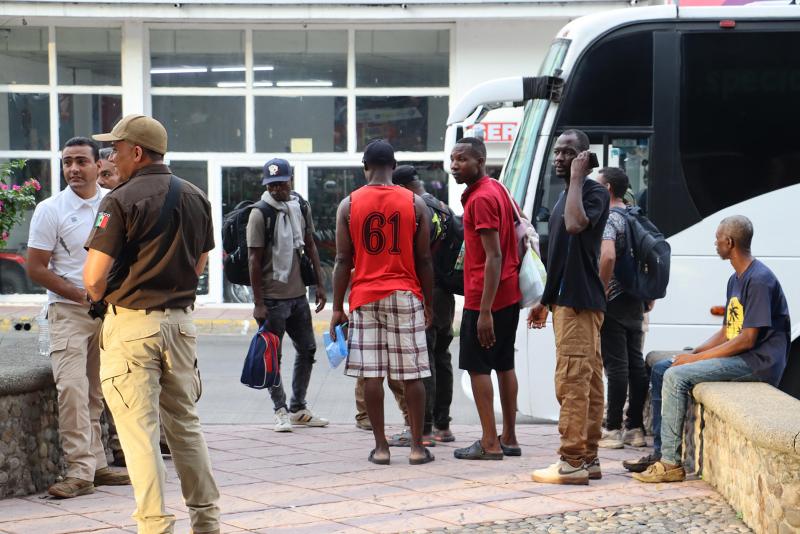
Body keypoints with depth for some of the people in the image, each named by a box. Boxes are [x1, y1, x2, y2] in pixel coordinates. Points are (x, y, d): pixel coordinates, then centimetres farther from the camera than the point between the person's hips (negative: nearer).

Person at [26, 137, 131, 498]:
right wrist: (82, 295, -13)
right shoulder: (50, 210, -4)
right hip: (68, 311, -4)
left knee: (97, 394, 8)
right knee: (72, 388, -16)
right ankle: (80, 471, -14)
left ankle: (96, 466, 15)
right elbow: (36, 269, -6)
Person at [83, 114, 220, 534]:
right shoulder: (195, 197, 8)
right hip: (181, 319, 6)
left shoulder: (121, 201, -13)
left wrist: (98, 298, 5)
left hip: (131, 324, -6)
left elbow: (94, 277, -15)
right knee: (184, 421, 16)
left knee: (138, 428, -2)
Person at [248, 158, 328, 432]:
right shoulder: (260, 214, -12)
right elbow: (254, 259, -13)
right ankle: (281, 411, 9)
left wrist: (318, 284, 10)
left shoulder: (302, 207, 6)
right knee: (273, 355, -1)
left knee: (307, 350, 11)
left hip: (298, 295, 7)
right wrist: (258, 303, -15)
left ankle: (298, 408, 23)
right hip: (272, 297, -6)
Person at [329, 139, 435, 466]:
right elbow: (424, 260, 3)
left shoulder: (349, 205, 1)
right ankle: (417, 446, 6)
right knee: (411, 374, 4)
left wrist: (338, 308, 5)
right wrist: (428, 304, 12)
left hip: (365, 296, 0)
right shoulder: (415, 204, 1)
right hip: (405, 296, 0)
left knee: (371, 375, 3)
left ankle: (381, 447, 4)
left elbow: (343, 260, 0)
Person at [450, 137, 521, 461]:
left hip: (483, 298, -10)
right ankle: (509, 438, 18)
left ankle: (490, 443, -5)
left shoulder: (481, 198, -17)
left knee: (477, 366, -5)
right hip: (509, 295, 10)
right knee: (504, 364, 13)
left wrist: (485, 311, -24)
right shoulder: (497, 189, 13)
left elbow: (494, 257, -22)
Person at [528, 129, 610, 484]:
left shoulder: (595, 193, -9)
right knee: (587, 381, 10)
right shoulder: (564, 196, 20)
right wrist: (545, 301, 24)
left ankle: (572, 462, -11)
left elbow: (575, 224, -30)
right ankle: (588, 459, 12)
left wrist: (576, 177, -19)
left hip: (579, 302, -10)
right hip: (565, 301, 10)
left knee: (572, 381, -11)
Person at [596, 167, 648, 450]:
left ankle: (613, 430, -3)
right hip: (635, 302, 9)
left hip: (612, 302, -9)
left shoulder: (607, 219, -13)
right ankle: (636, 428, 13)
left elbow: (608, 256, -30)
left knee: (616, 366, -6)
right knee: (635, 363, 9)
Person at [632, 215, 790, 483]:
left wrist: (696, 358, -17)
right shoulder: (735, 280, 16)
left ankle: (671, 463, -19)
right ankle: (659, 453, 1)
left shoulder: (759, 280, -16)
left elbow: (747, 340, -20)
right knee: (660, 369, 3)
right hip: (737, 357, 10)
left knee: (676, 376, -22)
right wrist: (693, 353, 0)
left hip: (759, 362, -10)